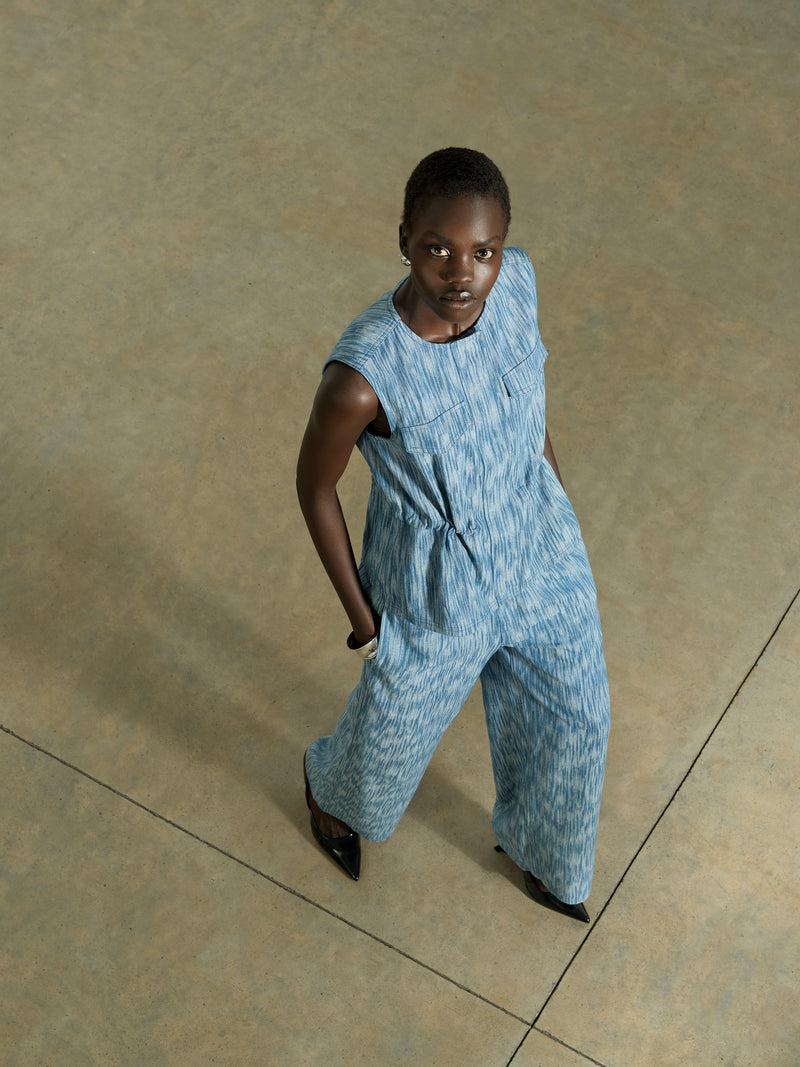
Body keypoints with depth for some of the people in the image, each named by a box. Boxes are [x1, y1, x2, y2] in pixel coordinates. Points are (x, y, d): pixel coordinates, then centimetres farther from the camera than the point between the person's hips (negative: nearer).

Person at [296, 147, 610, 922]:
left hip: (542, 555, 5)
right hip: (435, 594, -5)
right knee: (396, 731, 24)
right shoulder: (363, 377, -36)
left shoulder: (515, 281, -21)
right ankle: (333, 787, 65)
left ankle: (533, 849, 61)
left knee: (572, 717, 26)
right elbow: (314, 486, -18)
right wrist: (362, 621, -8)